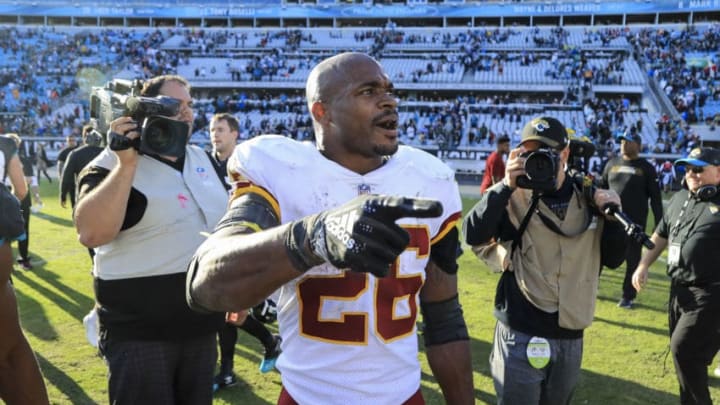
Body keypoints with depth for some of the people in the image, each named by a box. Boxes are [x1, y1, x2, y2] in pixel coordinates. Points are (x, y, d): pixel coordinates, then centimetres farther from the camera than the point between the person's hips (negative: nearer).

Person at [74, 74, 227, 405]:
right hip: (139, 331, -6)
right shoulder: (114, 165, -10)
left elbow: (224, 224, 18)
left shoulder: (203, 159, 10)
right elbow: (91, 234, -26)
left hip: (201, 325, 6)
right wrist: (127, 164, -28)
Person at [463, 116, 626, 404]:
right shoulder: (515, 197, -7)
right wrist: (506, 186, -27)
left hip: (571, 335, 4)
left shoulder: (590, 197, 4)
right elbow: (473, 235, -21)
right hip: (521, 333, -4)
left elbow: (613, 259, 7)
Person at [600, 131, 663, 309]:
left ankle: (628, 296, 18)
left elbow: (655, 198, -1)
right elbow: (601, 189, 12)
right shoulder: (612, 163, 8)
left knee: (632, 260, 6)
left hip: (635, 222, -2)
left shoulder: (646, 168, -1)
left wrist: (659, 225, -6)